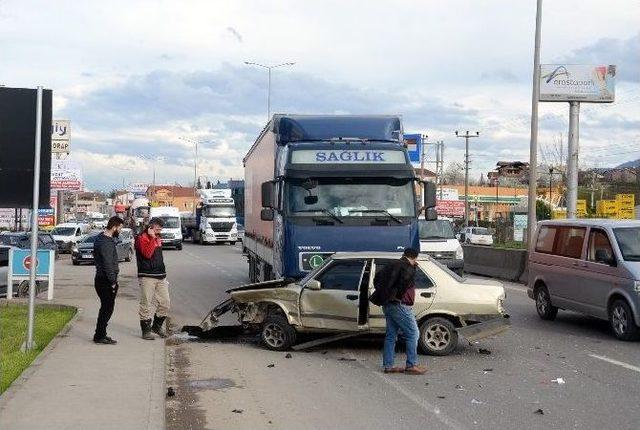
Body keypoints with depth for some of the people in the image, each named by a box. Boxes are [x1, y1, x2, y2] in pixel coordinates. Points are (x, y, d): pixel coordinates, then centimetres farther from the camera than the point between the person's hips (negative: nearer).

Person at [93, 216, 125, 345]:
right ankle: (100, 336, 2)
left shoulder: (101, 238, 13)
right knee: (107, 308, -3)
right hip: (105, 281, -10)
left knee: (106, 308, 16)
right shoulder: (106, 243, -20)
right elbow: (108, 265, -22)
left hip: (102, 279, 10)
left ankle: (100, 334, 24)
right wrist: (113, 282, -18)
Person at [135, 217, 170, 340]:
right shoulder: (142, 238, -7)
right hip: (147, 277, -7)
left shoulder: (157, 238, 18)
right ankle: (146, 330, 7)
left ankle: (157, 326, 23)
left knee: (165, 303, 6)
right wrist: (152, 238, -21)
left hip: (160, 276, 7)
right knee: (146, 305, -2)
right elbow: (147, 253, -23)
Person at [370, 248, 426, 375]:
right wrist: (398, 295, -13)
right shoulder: (408, 268, -10)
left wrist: (382, 293, 16)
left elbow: (377, 279, 20)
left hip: (387, 305, 9)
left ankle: (388, 365, 15)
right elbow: (405, 281, -27)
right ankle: (411, 365, -1)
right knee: (413, 334, -1)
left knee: (391, 335, 13)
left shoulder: (392, 265, 16)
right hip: (399, 305, -9)